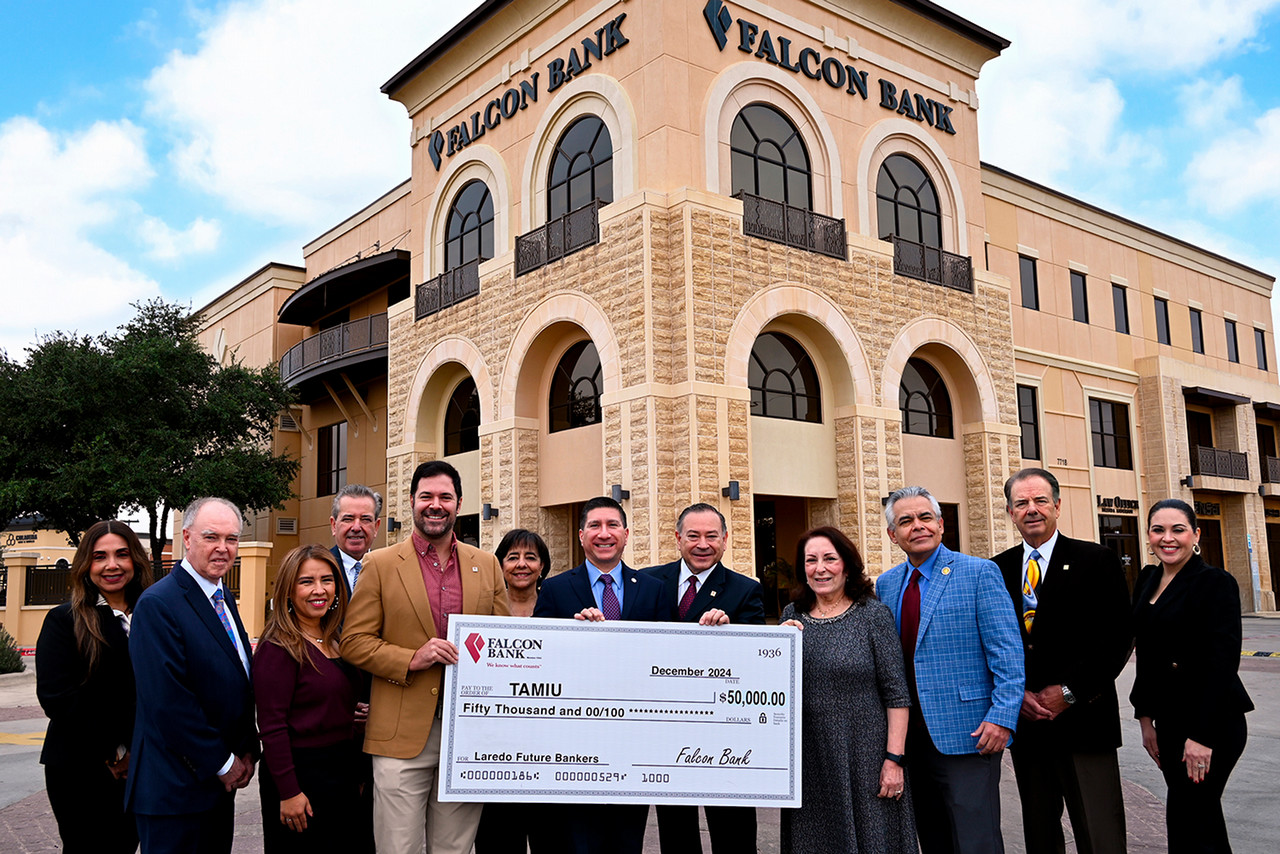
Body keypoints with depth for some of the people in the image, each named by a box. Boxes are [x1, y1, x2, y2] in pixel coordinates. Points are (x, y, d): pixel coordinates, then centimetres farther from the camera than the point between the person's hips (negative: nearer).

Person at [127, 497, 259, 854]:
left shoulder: (224, 598, 12)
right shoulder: (158, 603, -16)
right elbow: (168, 701, -21)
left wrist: (247, 750, 5)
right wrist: (222, 763, -14)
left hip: (221, 781, 8)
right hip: (175, 786, -8)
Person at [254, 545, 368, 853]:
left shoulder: (335, 642, 10)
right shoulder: (278, 648, -15)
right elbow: (272, 727, -17)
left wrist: (356, 713, 5)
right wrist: (289, 792, -18)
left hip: (343, 769, 8)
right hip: (300, 772, -8)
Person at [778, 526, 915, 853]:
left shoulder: (873, 614, -5)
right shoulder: (793, 614, 5)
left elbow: (896, 693, -7)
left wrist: (894, 759, -12)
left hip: (865, 758, -3)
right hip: (808, 761, 4)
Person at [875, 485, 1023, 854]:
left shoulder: (979, 573, -6)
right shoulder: (885, 584, 10)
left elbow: (1007, 652, -10)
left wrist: (1002, 716, -18)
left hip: (965, 733, -5)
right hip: (910, 736, 6)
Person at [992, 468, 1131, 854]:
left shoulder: (1097, 561, -1)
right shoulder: (997, 570, 8)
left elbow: (1117, 638, -7)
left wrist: (1068, 691, -12)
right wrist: (1016, 693, -6)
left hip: (1083, 722, -3)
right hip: (1024, 723, 4)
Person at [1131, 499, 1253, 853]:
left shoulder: (1216, 583, -12)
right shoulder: (1147, 580, 9)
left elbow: (1223, 661, -18)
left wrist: (1202, 735, -20)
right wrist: (1145, 716, 10)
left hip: (1213, 722, -7)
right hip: (1168, 719, 7)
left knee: (1187, 824, -5)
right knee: (1202, 815, 16)